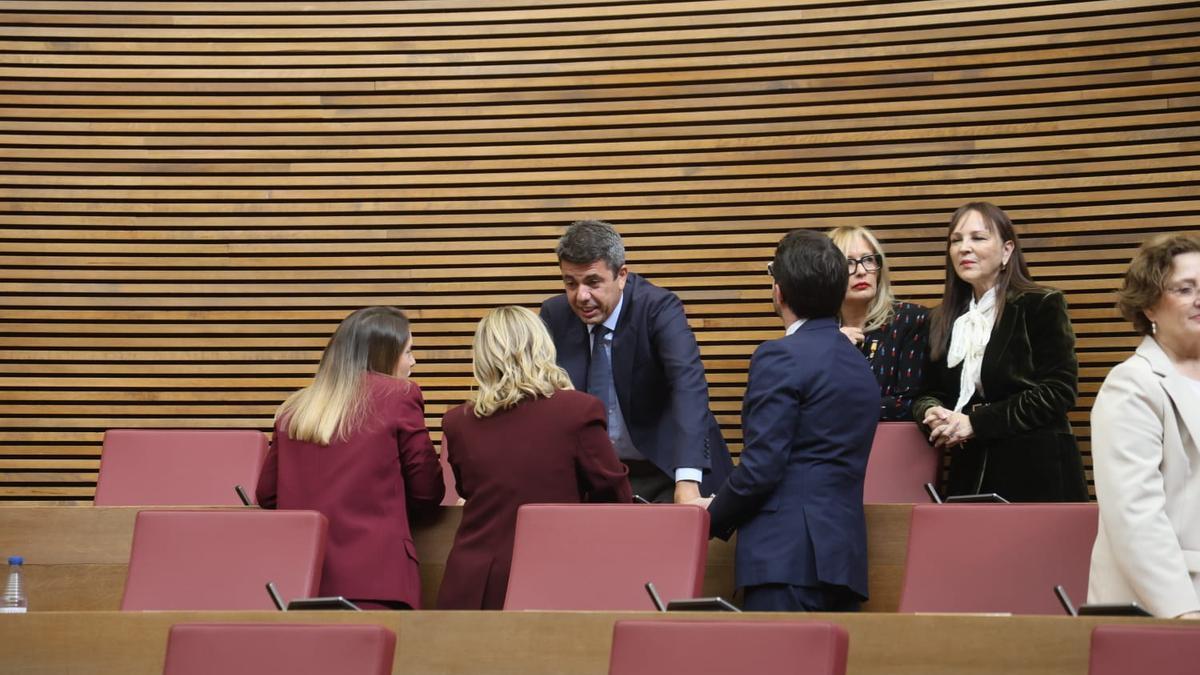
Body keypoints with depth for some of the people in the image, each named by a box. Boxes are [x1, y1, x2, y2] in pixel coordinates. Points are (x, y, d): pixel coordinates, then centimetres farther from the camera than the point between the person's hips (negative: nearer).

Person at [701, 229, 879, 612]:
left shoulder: (781, 357, -9)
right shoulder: (859, 364, 18)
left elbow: (762, 466, -15)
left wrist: (713, 518, 2)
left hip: (787, 554, -8)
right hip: (846, 555, 8)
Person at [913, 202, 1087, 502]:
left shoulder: (1042, 306, -2)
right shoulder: (943, 321, 15)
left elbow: (1057, 391, -10)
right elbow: (928, 392, 16)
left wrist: (975, 422, -15)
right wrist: (932, 413, -10)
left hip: (1035, 474, -4)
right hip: (969, 474, 5)